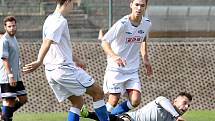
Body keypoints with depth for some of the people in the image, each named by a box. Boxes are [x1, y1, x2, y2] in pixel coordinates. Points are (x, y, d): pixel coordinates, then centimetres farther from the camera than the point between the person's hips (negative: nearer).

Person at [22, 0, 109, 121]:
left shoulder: (50, 19, 16)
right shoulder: (61, 21, -14)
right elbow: (47, 42, -27)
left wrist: (75, 59, 40)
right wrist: (39, 62, -35)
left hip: (51, 71, 9)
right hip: (64, 69, -9)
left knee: (77, 101, 14)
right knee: (98, 92, 3)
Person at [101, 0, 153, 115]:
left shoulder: (147, 23, -1)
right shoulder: (122, 24, -19)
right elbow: (104, 41, -25)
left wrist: (145, 59, 16)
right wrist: (114, 56, -43)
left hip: (133, 70, 5)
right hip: (116, 68, -5)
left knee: (135, 101, -9)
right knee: (114, 100, -8)